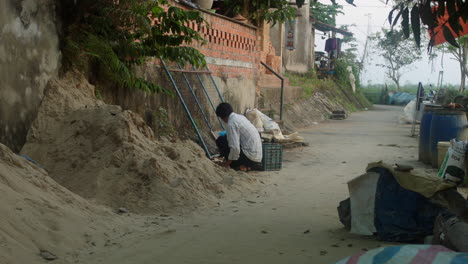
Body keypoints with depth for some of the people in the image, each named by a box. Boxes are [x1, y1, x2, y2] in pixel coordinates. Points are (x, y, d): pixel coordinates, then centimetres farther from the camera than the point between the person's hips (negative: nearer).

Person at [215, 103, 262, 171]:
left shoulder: (231, 123, -14)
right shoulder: (240, 117, 14)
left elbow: (235, 148, -21)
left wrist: (228, 162, -4)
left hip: (250, 157, -9)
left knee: (220, 141, -2)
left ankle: (240, 165, -1)